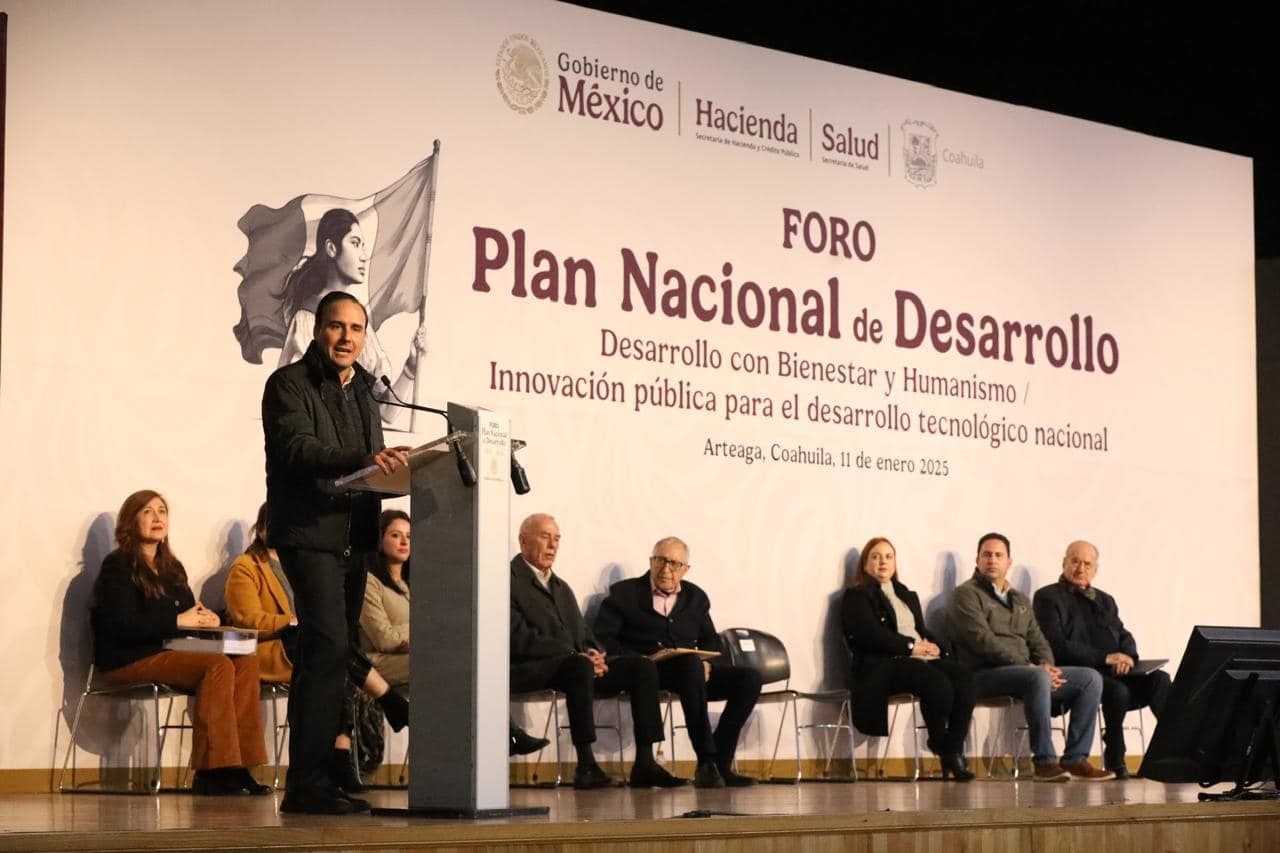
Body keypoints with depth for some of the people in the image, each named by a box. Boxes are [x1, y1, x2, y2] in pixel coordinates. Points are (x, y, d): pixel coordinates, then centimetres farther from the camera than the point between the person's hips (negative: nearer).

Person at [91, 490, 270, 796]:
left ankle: (238, 767, -24)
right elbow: (122, 625, -15)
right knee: (218, 665, -29)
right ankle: (211, 773, -32)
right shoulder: (118, 566, -2)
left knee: (246, 662, -16)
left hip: (165, 653, 8)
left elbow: (190, 612, 21)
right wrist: (178, 621, -15)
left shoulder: (172, 569, 22)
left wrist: (205, 618, -4)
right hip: (127, 660, -8)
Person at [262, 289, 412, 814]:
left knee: (326, 657, 8)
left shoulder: (362, 392, 19)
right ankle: (307, 785, -17)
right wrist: (364, 460, -32)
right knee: (328, 647, -18)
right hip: (309, 532, -8)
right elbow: (297, 448, -19)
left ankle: (314, 782, 11)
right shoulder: (290, 383, -3)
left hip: (353, 538, 8)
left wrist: (396, 469, -1)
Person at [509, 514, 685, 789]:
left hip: (576, 663, 8)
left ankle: (645, 764, -15)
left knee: (642, 666, -10)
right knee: (579, 666, -39)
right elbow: (521, 639, -14)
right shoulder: (508, 581, -1)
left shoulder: (562, 587, 27)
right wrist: (578, 656, -19)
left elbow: (585, 635, 22)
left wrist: (595, 655, -4)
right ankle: (586, 765, -37)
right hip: (530, 671, -8)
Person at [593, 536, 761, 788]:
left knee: (749, 677, -18)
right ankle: (706, 763, -39)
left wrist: (707, 665, -6)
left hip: (693, 671, 5)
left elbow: (712, 643, 18)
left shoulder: (695, 598, 21)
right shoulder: (624, 593, 8)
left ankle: (720, 764, -21)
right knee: (690, 663, -38)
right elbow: (601, 637, -2)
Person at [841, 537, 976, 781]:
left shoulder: (908, 596, 31)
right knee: (938, 683, -34)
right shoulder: (856, 596, 8)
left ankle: (954, 750, -27)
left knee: (964, 679, -26)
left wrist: (933, 646, 1)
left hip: (921, 659, 7)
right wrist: (910, 646, -11)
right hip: (884, 664, -7)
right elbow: (871, 635, -6)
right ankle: (939, 745, -12)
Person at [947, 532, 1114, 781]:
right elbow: (983, 641, -13)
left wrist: (1046, 665, -5)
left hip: (1027, 671, 8)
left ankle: (1075, 759, -14)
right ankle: (1045, 762, -34)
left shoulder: (1020, 600, 25)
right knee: (1038, 678, -37)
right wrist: (1030, 667, -18)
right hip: (985, 675, -8)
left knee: (1090, 678, -7)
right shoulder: (966, 595, 0)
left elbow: (1037, 640, 20)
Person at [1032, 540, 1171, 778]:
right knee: (1117, 690, -34)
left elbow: (1125, 637, 21)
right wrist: (1105, 658, -14)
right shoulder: (1048, 597, 5)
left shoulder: (1105, 601, 28)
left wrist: (1127, 656, -6)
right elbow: (1057, 645, -8)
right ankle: (1115, 760, -18)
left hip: (1114, 672, 6)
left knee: (1159, 680, -21)